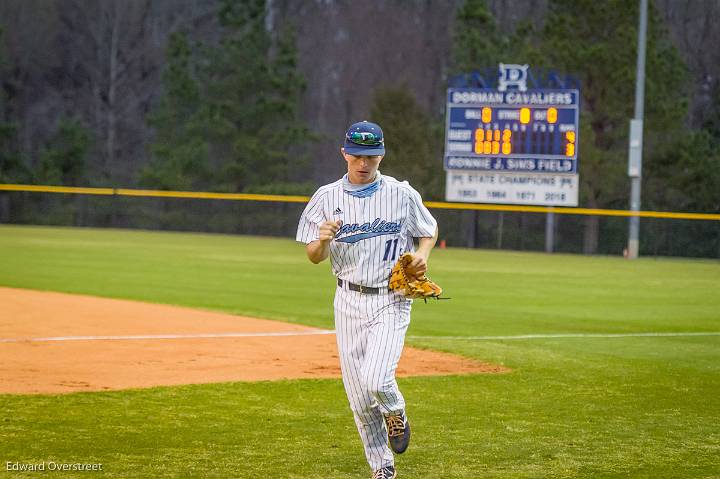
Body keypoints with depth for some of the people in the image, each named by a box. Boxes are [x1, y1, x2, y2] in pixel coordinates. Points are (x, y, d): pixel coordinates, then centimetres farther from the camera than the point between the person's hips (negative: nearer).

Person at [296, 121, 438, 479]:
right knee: (359, 396, 3)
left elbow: (430, 229, 13)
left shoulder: (402, 194, -2)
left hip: (391, 301, -2)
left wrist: (423, 255, -7)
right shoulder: (326, 197, 1)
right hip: (349, 302, 2)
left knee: (376, 380, -21)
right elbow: (314, 257, 4)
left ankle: (395, 413, 14)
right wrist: (323, 240, -19)